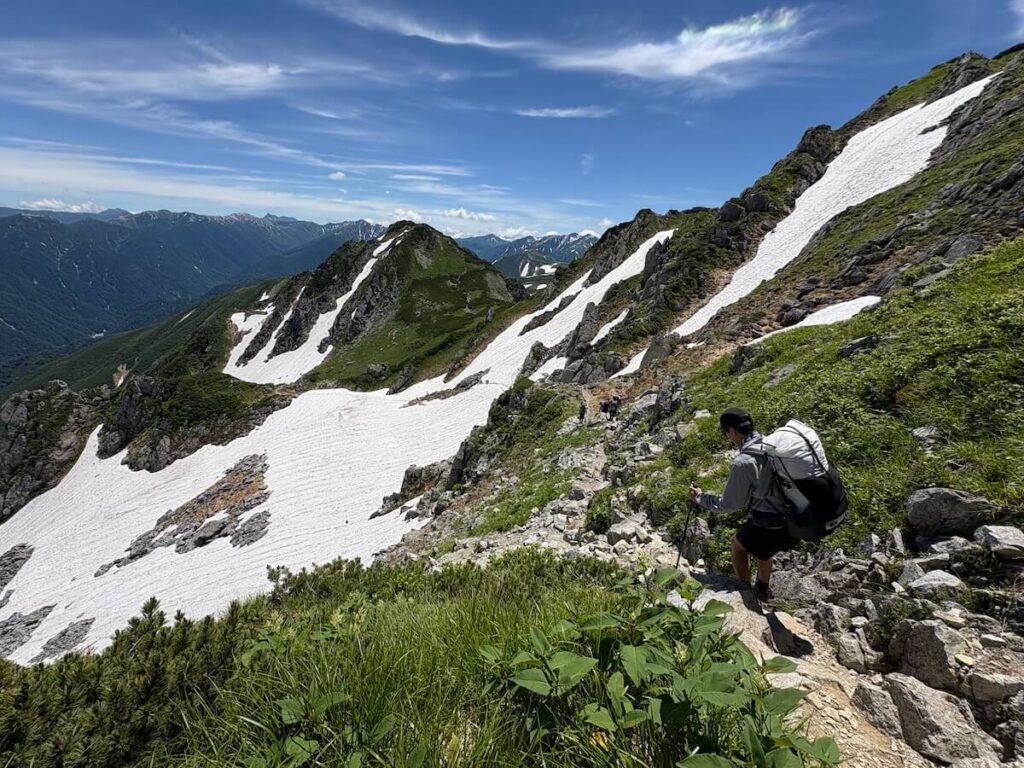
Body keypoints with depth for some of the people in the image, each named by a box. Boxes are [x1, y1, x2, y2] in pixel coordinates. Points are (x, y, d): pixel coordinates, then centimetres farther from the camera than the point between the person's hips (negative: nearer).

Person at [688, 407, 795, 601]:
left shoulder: (743, 463, -23)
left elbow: (729, 504, -13)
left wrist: (701, 497, 3)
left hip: (770, 527, -6)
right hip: (795, 521, 7)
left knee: (738, 544, 22)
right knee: (762, 547, 33)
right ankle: (764, 588, 52)